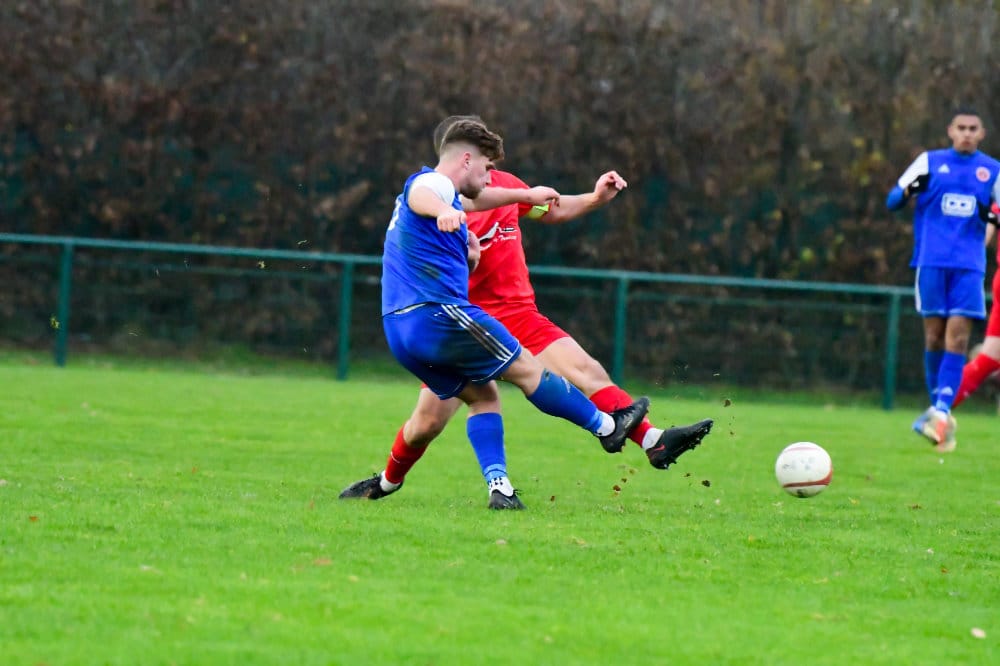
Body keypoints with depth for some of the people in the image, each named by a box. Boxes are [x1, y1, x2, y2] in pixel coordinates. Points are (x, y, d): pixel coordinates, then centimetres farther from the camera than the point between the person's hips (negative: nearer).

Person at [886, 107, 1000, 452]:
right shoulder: (930, 162, 8)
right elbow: (892, 200, 9)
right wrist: (909, 191, -14)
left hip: (969, 265, 0)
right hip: (932, 261, 0)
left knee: (958, 336, -12)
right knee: (934, 334, -1)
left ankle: (941, 411, -18)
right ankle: (938, 409, 10)